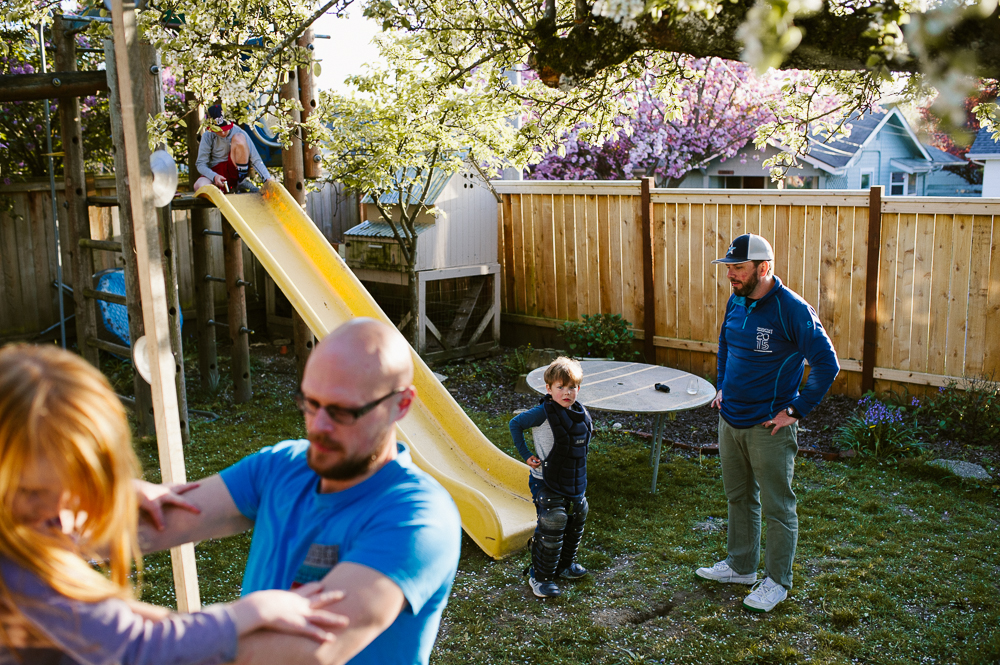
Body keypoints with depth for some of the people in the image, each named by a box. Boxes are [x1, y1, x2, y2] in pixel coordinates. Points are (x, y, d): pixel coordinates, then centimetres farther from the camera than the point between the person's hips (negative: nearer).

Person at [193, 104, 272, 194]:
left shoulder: (238, 132, -10)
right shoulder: (207, 136, -7)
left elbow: (256, 159, -14)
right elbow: (201, 164, -6)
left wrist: (267, 179, -27)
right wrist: (214, 176, -27)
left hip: (235, 170, -1)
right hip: (216, 172, 1)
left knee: (239, 138, -24)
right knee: (199, 187, -34)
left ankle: (242, 182, -16)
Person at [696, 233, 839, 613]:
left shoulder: (792, 309, -18)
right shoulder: (736, 302, 4)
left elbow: (827, 365, -18)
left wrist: (796, 410, -16)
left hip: (769, 427, -7)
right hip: (730, 420, 7)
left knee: (777, 507, 6)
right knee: (738, 497, 20)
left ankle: (777, 581, 22)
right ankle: (740, 565, 37)